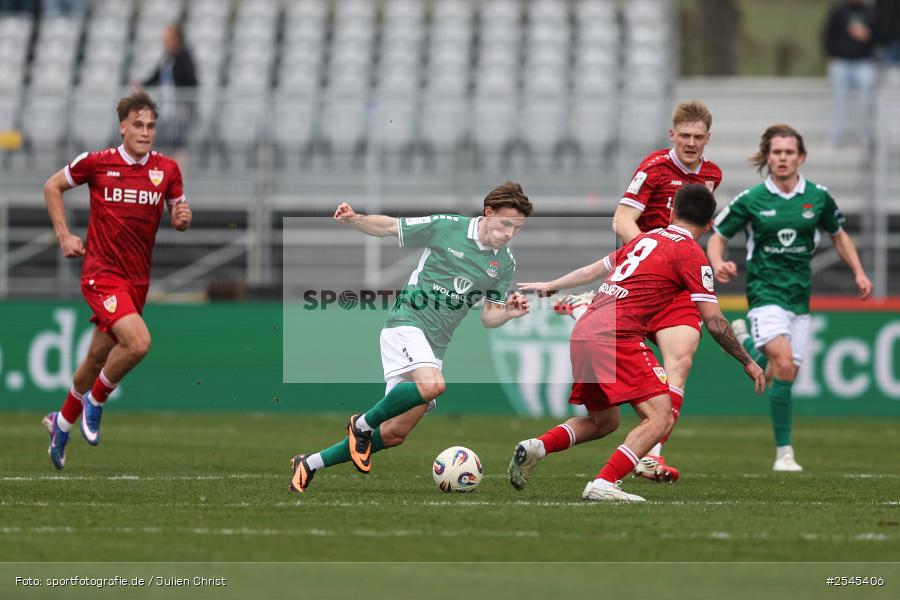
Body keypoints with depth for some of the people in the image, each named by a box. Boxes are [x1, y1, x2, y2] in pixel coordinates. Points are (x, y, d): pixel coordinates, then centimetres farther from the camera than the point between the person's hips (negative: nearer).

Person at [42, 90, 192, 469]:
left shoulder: (166, 169, 1)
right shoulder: (97, 163, -7)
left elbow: (178, 217, 12)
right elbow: (52, 186, 7)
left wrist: (183, 217, -12)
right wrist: (64, 236, 0)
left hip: (137, 279, 5)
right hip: (101, 272, -5)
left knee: (98, 357, 15)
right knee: (138, 342, -25)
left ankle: (62, 422, 37)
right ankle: (94, 401, 0)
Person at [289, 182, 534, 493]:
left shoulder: (505, 264, 7)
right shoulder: (446, 227, -7)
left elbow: (488, 318, 12)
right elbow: (388, 227, 1)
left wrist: (508, 313, -10)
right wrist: (354, 220, -17)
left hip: (435, 347, 6)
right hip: (407, 324, -6)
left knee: (394, 434, 4)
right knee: (433, 385, -35)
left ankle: (310, 464, 20)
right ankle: (363, 423, -11)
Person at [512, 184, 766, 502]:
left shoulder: (645, 238, 20)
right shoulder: (690, 253, -1)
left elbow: (594, 270, 33)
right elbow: (714, 321, -2)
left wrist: (551, 285, 49)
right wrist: (748, 362, 8)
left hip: (583, 333, 8)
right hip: (619, 337, -8)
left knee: (603, 421, 23)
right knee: (660, 418, -11)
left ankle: (536, 446, 4)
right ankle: (604, 484, -25)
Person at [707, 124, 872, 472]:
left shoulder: (818, 197, 2)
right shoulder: (750, 200, -5)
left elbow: (838, 235, 18)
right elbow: (717, 237, 2)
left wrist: (859, 272, 8)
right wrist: (718, 264, -19)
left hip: (800, 296, 4)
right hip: (765, 292, -4)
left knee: (786, 375, 2)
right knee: (784, 365, -23)